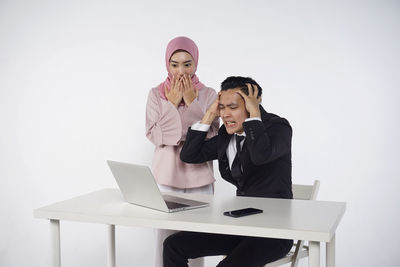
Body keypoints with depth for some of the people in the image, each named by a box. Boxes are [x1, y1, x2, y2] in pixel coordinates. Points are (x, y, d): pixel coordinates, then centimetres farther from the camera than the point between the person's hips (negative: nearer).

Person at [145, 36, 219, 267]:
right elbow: (153, 135, -4)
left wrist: (192, 103, -10)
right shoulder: (156, 95, 5)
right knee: (165, 237, -1)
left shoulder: (208, 95, 3)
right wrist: (172, 104, -9)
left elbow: (212, 136, -7)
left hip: (199, 178, 0)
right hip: (166, 177, 0)